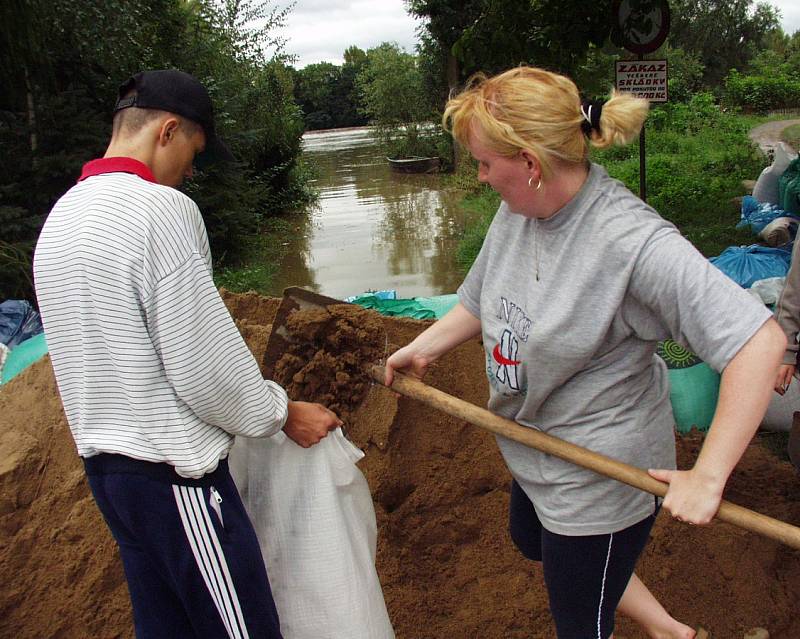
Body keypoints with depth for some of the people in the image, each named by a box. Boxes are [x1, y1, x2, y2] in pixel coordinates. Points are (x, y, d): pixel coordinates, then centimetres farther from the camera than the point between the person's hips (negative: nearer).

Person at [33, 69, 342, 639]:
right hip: (172, 471, -9)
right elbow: (204, 366, -20)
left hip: (103, 460, 10)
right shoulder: (160, 208, -18)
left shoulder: (61, 215, 12)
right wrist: (282, 414, -4)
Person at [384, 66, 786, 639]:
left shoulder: (634, 242, -33)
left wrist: (707, 478, -35)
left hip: (599, 478, -9)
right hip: (533, 453, 9)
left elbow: (761, 339, -36)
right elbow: (482, 302, 9)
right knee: (532, 543, 35)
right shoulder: (517, 210, -9)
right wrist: (420, 349, 8)